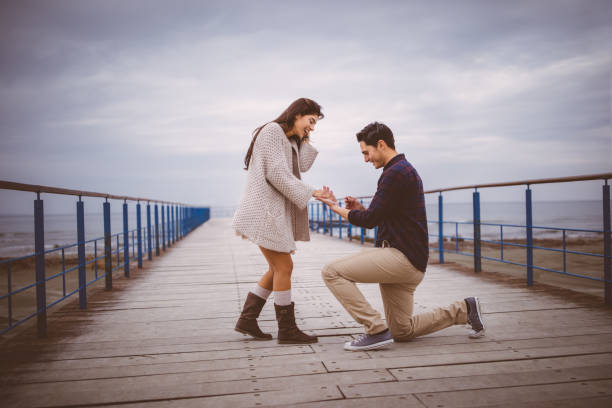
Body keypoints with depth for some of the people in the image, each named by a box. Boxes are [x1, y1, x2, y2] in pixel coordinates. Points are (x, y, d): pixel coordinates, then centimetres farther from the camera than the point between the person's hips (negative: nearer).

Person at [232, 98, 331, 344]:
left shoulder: (290, 141, 21)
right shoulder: (272, 131, -9)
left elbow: (302, 166, 8)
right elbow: (276, 174, -18)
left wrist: (305, 139, 8)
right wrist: (310, 193, -17)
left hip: (276, 211, 10)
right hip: (264, 210, -10)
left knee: (277, 269, 11)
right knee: (284, 267, -6)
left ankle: (247, 319, 17)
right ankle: (287, 330, 2)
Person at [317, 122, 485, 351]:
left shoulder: (396, 173, -14)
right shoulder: (405, 170, 20)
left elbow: (370, 220, -15)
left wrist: (336, 208, -1)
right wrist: (360, 209, 11)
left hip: (401, 257, -10)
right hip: (405, 263, 10)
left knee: (332, 272, -16)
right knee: (402, 332, 17)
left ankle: (377, 331, -15)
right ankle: (464, 310, 21)